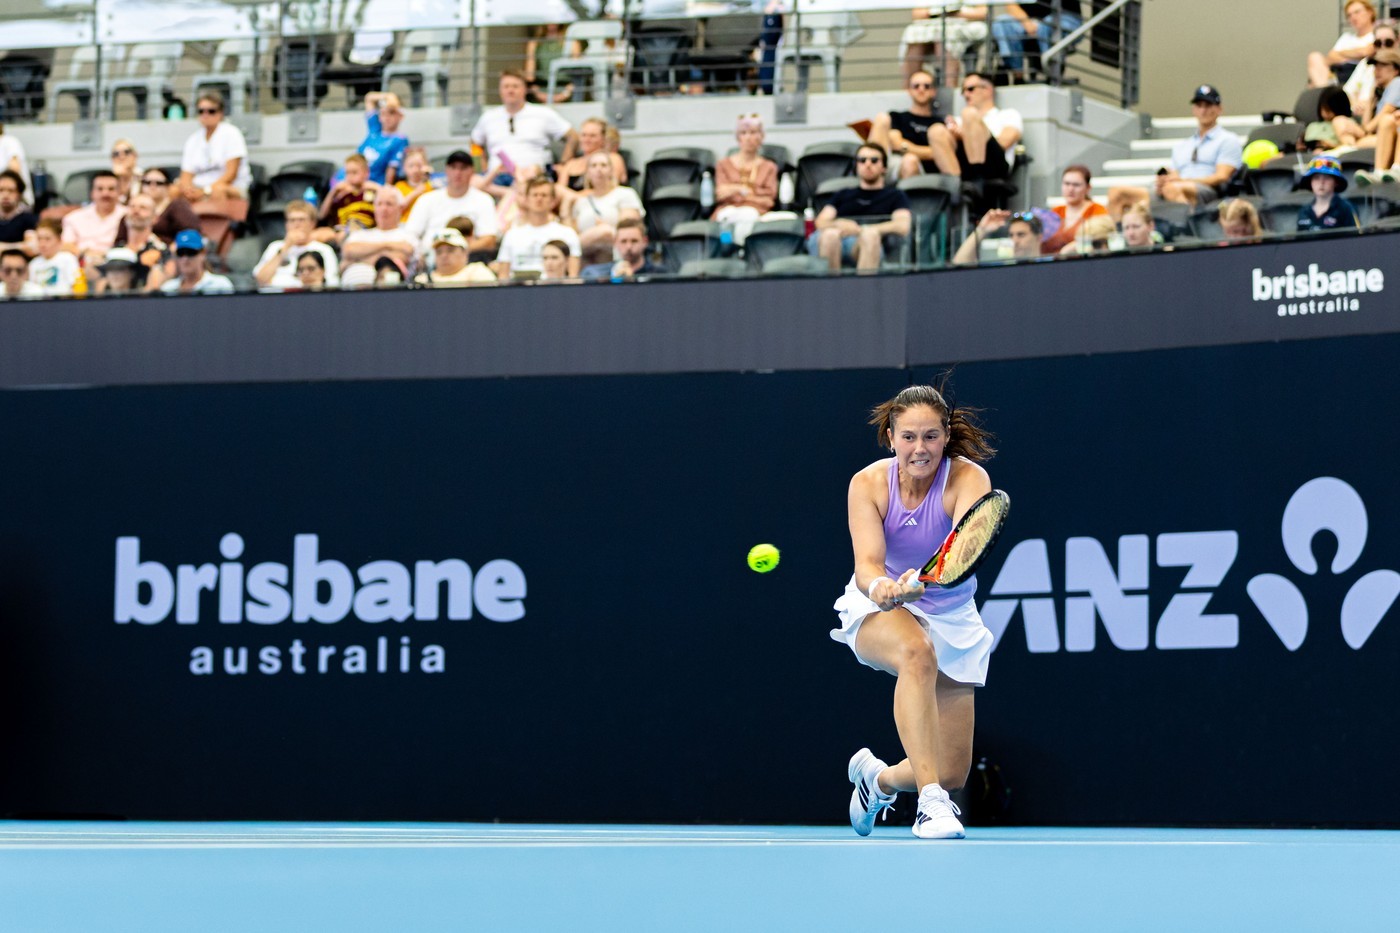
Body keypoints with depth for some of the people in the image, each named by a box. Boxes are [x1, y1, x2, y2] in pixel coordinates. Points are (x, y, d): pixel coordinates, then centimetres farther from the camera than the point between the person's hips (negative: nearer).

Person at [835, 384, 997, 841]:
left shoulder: (969, 479, -21)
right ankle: (930, 802, -40)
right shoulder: (868, 484, -16)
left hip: (951, 619, 2)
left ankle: (879, 776, 35)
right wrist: (881, 588, -53)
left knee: (952, 774, 0)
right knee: (916, 650, -40)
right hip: (877, 611, -1)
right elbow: (867, 563, -29)